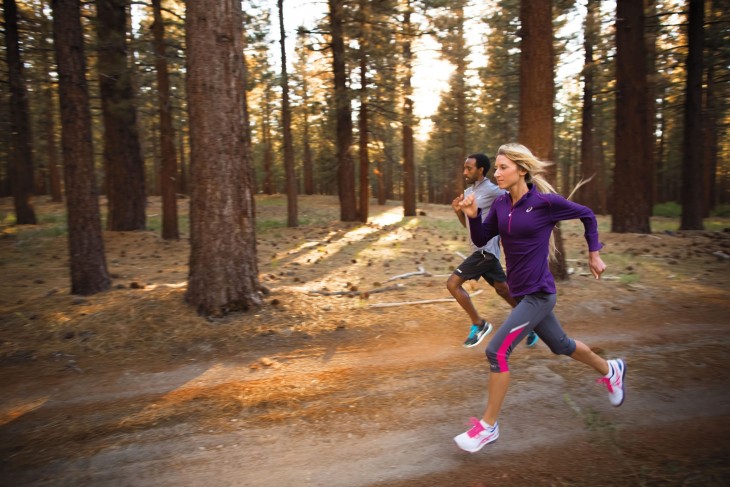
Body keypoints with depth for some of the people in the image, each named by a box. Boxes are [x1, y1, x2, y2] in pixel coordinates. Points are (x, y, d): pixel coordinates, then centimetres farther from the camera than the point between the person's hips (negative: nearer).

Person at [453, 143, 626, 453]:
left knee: (496, 351, -13)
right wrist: (472, 216, -15)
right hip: (520, 292, 7)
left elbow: (587, 215, -1)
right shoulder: (500, 204, 0)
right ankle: (610, 370, 53)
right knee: (560, 345, 25)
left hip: (538, 294, -7)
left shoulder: (545, 201, -16)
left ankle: (488, 426, 3)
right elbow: (480, 240, 2)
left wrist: (594, 254, 2)